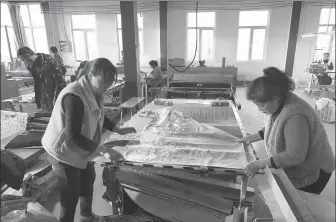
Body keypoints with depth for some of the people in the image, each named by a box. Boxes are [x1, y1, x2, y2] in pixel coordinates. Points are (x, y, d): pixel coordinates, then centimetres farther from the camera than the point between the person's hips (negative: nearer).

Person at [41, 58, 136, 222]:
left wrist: (118, 130, 3)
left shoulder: (94, 92, -4)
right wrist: (104, 150, -38)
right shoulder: (74, 96, -33)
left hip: (82, 147, 10)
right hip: (66, 150, -9)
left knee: (88, 179, 23)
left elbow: (98, 116, 12)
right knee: (71, 193, 2)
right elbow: (73, 136, -36)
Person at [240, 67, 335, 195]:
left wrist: (259, 164, -31)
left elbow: (295, 156, -33)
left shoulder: (295, 115, -36)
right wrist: (253, 137, 1)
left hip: (311, 171, -8)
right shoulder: (279, 104, -8)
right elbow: (273, 128, 11)